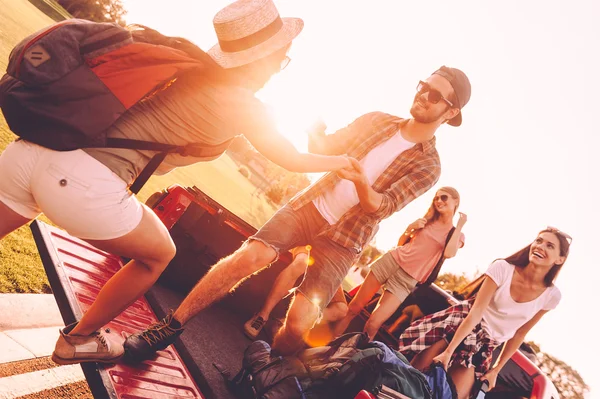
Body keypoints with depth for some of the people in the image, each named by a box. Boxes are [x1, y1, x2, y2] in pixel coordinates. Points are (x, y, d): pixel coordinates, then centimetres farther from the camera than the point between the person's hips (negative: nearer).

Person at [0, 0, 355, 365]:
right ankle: (79, 338, 37)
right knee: (159, 254, 22)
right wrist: (344, 161, 32)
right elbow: (294, 160, 13)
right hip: (84, 185, -6)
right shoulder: (243, 105, -3)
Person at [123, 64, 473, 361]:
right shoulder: (377, 121, 7)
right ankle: (170, 327, -7)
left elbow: (382, 208, -16)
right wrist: (314, 135, -13)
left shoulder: (428, 165, -5)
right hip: (309, 204, 3)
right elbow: (326, 148, 11)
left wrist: (362, 183, -38)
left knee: (299, 321, -18)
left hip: (344, 240, -3)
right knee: (250, 256, -19)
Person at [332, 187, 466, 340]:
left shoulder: (457, 235, 4)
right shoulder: (427, 220, 14)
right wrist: (410, 228, -2)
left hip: (407, 279, -3)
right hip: (391, 260, 4)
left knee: (373, 324, -11)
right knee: (354, 308, 2)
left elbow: (449, 253, -19)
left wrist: (459, 226, -11)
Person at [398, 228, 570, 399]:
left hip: (485, 345, 3)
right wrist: (448, 351, -25)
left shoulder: (552, 295, -9)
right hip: (460, 322, -3)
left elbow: (519, 334, 3)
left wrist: (496, 370, 6)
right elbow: (476, 311, -21)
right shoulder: (503, 268, -18)